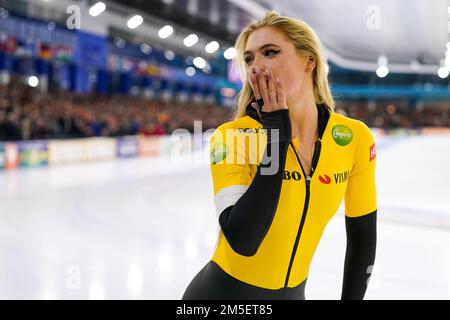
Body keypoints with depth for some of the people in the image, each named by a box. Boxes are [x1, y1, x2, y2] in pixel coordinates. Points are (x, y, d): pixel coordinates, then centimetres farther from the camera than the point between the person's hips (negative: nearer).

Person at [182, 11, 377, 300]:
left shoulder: (355, 138, -11)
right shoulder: (231, 137, -20)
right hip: (225, 293, -3)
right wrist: (277, 135, -28)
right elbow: (242, 241, -32)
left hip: (292, 293, 3)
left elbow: (362, 235, 1)